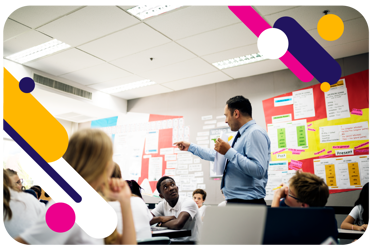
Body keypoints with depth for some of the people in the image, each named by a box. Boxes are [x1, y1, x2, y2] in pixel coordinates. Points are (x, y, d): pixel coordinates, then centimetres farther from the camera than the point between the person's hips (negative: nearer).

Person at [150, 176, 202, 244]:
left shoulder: (188, 202, -16)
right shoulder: (163, 204, 3)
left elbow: (178, 224, -31)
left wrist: (161, 223, -13)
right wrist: (160, 218, -20)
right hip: (172, 242, 6)